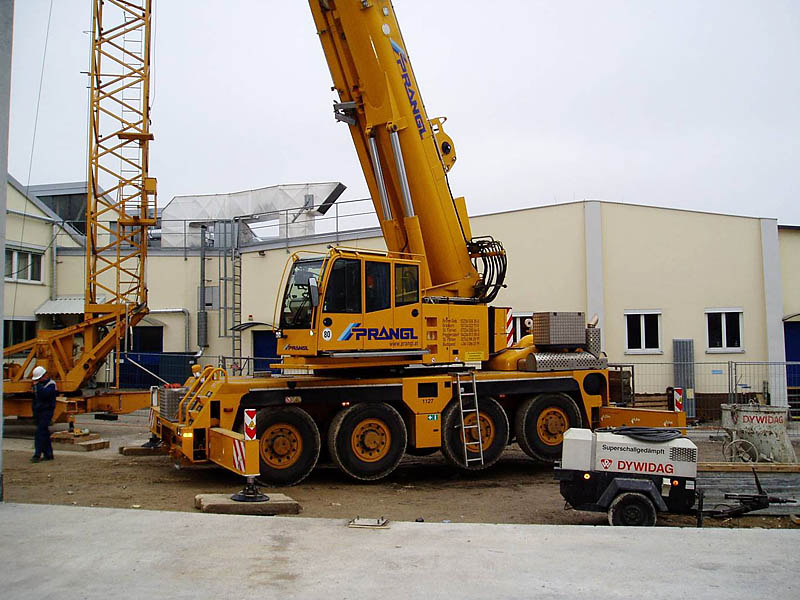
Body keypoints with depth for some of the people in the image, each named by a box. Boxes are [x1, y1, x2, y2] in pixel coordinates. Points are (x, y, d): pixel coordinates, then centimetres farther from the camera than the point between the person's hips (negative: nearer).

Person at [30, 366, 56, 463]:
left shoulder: (51, 384, -9)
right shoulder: (38, 384, 16)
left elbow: (44, 394, -28)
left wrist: (38, 385, -20)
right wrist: (34, 412, 21)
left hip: (47, 411, -8)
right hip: (38, 412, 8)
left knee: (40, 432, -15)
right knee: (44, 433, 10)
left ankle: (37, 455, -16)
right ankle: (48, 454, 15)